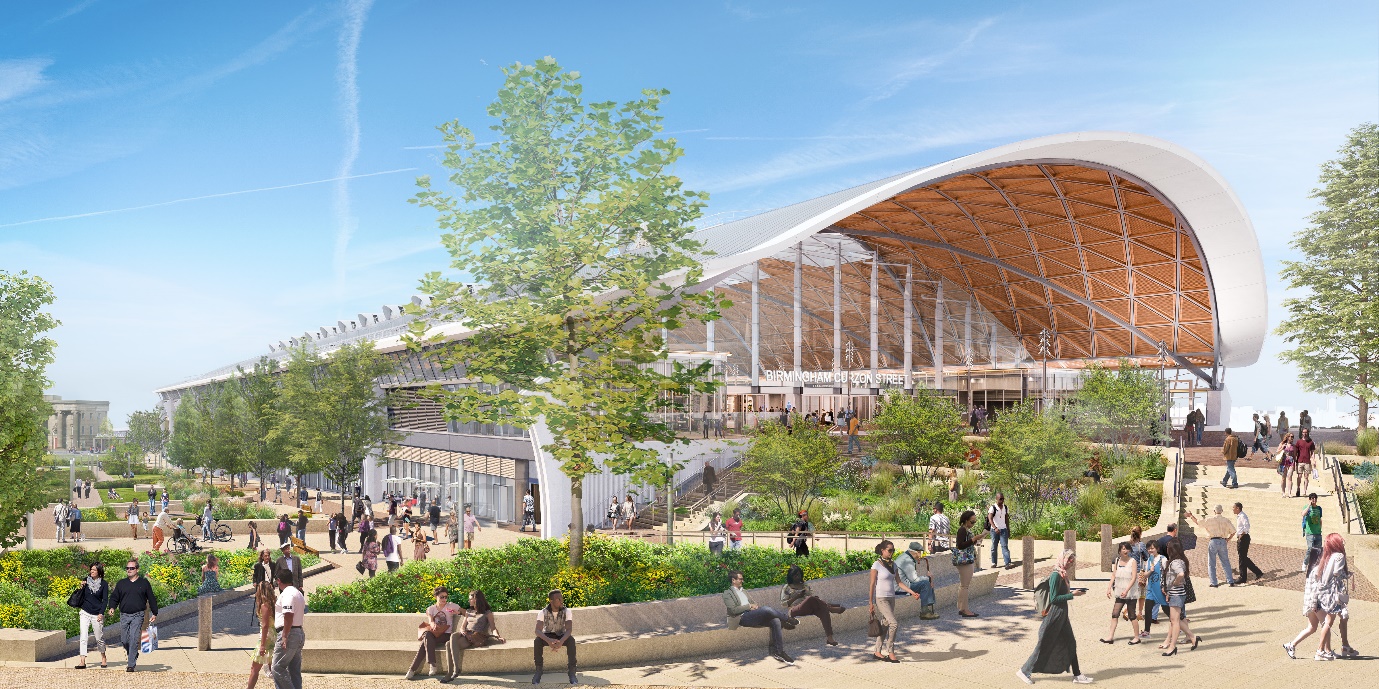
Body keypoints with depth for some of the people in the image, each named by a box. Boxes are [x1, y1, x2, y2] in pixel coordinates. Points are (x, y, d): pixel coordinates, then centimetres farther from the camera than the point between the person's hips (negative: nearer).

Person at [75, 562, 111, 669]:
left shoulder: (103, 584, -2)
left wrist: (101, 613, -11)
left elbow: (105, 600, -2)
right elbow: (81, 597, 10)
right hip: (85, 612, 2)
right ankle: (82, 661, -10)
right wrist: (81, 587, -8)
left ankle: (103, 657, 28)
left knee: (99, 637, 7)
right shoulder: (86, 581, 4)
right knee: (82, 637, -9)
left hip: (97, 614, -2)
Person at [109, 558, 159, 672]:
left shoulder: (144, 583, 7)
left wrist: (154, 614, 6)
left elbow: (151, 599, 10)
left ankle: (131, 664, -11)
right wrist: (112, 608, -5)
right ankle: (133, 655, 31)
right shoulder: (121, 583, 13)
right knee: (124, 640, 4)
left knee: (134, 639, -12)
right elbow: (114, 597, 15)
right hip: (124, 615, 3)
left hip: (138, 615, -3)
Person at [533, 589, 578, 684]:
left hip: (561, 636, 0)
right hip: (547, 636, 0)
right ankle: (538, 671, -22)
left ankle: (571, 671, -27)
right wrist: (548, 640, -50)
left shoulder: (567, 611, -18)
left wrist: (561, 641, -49)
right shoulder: (543, 612, -19)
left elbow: (569, 630, -27)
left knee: (571, 640, -33)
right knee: (537, 641, -34)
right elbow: (538, 630, -30)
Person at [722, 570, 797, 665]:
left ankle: (778, 651, -20)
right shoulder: (727, 593, 4)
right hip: (742, 618, -8)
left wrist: (754, 606, 3)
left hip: (753, 616, 8)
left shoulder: (743, 592, 30)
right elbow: (733, 610, -10)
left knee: (775, 621, -19)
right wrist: (750, 606, -8)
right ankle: (788, 618, -6)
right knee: (767, 610, -30)